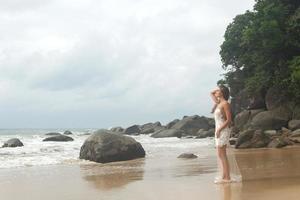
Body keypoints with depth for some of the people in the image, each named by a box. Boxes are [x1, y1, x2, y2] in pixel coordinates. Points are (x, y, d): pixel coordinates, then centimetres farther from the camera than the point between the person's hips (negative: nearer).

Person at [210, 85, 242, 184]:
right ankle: (224, 176, 12)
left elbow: (228, 120, -15)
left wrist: (219, 130, -18)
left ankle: (227, 177, -8)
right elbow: (211, 93, 28)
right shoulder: (218, 103, 12)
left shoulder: (225, 104, -11)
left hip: (223, 130, -9)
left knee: (222, 155, -9)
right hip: (218, 130, 9)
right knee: (221, 155, 8)